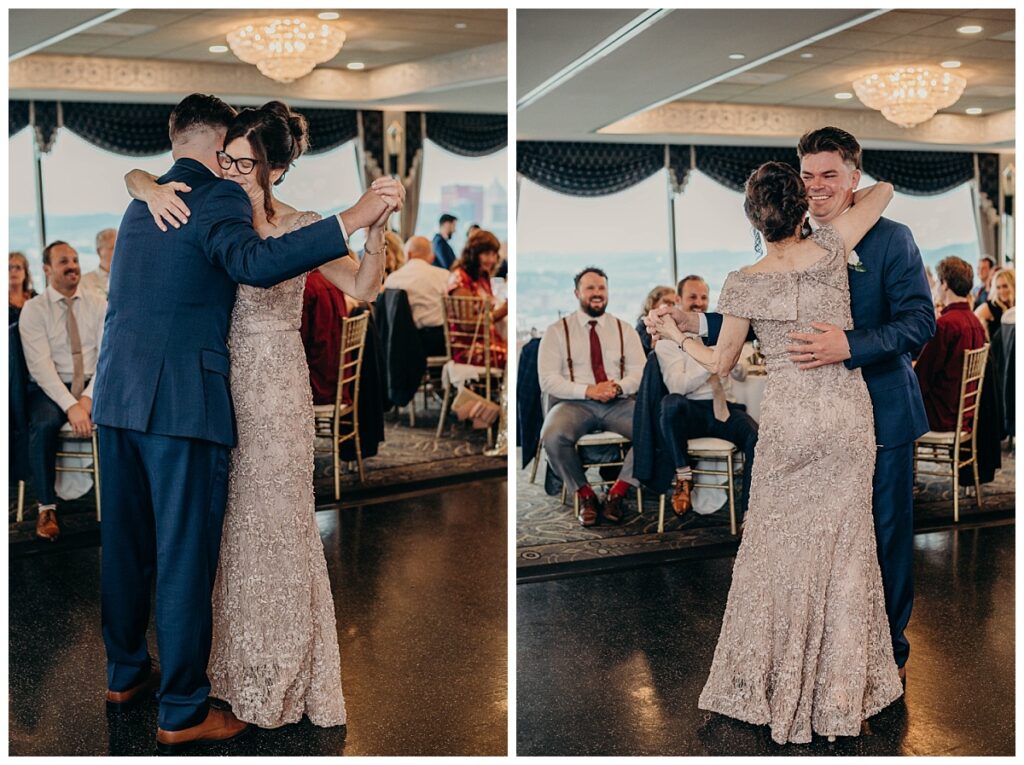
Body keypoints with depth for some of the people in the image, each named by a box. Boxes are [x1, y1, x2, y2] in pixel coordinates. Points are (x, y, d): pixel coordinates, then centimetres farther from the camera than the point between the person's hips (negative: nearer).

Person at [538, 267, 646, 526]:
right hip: (574, 403, -2)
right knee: (552, 436, -35)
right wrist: (588, 391, -17)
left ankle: (616, 493, -11)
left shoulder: (624, 329, 15)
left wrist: (619, 386, -15)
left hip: (619, 403, 2)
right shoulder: (557, 331, 6)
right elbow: (548, 380, -3)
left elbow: (640, 372, 8)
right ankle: (585, 496, -12)